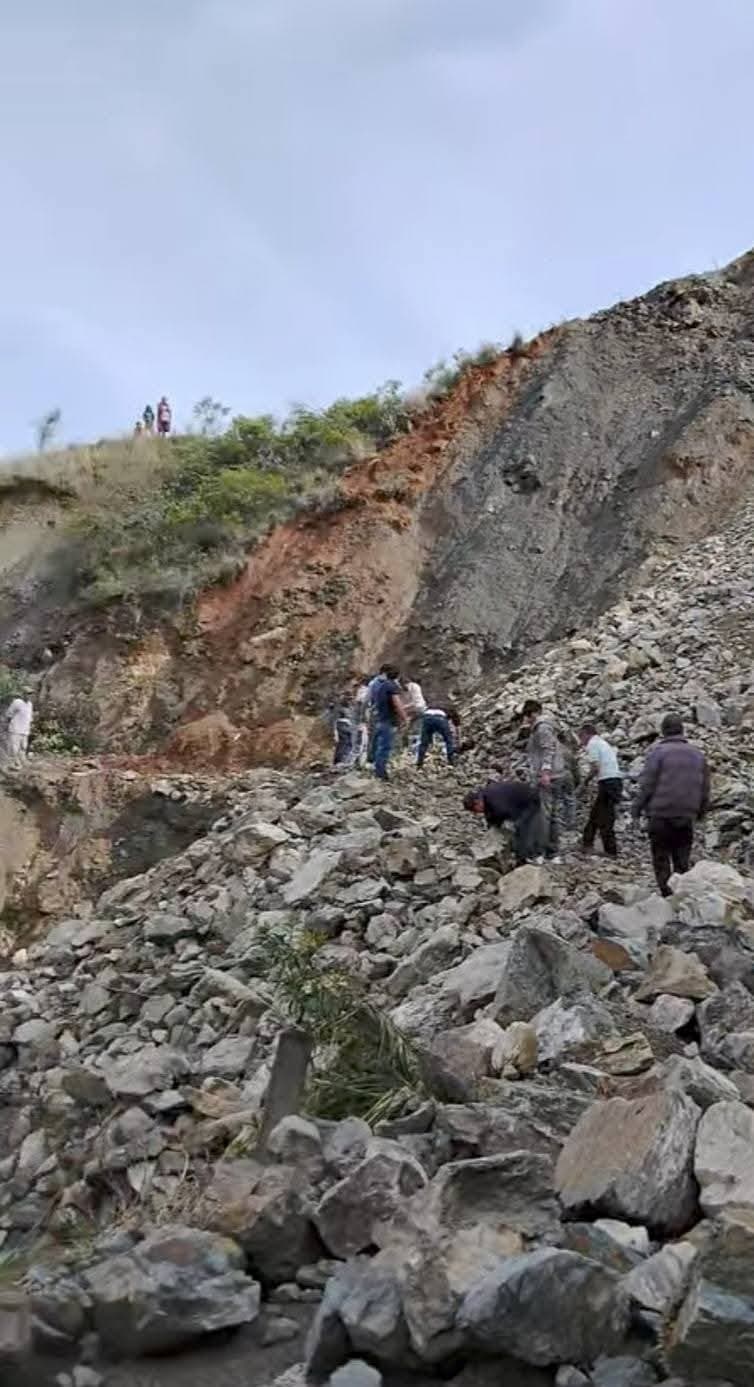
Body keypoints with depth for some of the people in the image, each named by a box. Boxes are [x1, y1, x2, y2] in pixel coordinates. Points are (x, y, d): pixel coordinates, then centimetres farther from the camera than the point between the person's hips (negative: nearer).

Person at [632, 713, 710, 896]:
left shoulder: (658, 752, -8)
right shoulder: (698, 754, 9)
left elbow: (646, 785, -11)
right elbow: (705, 788, 13)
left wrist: (636, 810, -3)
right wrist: (701, 811, 24)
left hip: (661, 815, -4)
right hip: (687, 816, 4)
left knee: (661, 859, 4)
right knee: (682, 861, 12)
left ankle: (668, 894, 0)